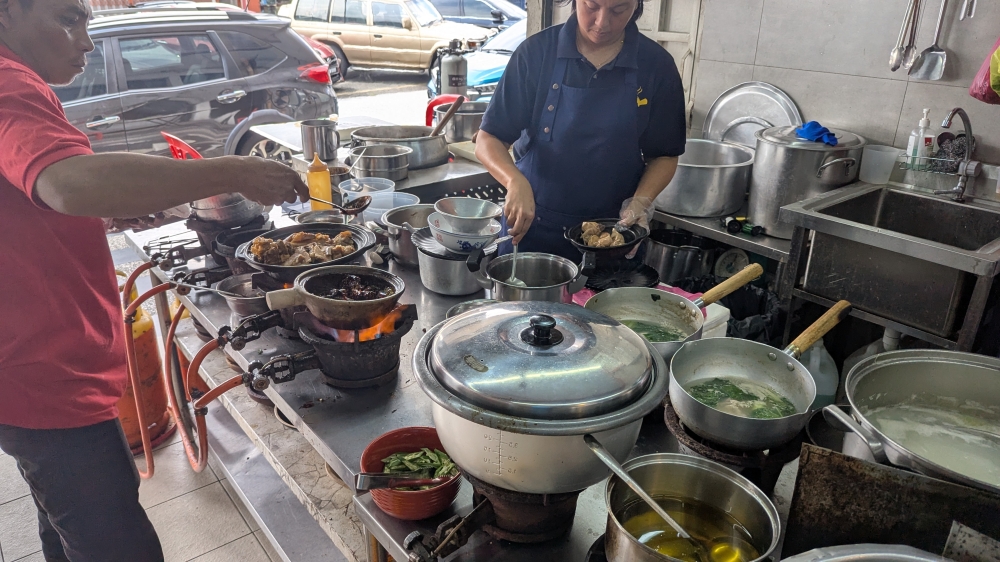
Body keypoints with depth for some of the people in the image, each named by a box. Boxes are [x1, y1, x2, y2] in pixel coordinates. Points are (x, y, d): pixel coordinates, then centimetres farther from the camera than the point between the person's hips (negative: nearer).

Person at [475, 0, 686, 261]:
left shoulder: (656, 66, -5)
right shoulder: (537, 52, -9)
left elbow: (665, 154, 3)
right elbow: (488, 140, -10)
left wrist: (641, 202, -16)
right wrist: (516, 181, -30)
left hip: (614, 233, 1)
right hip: (530, 226, 0)